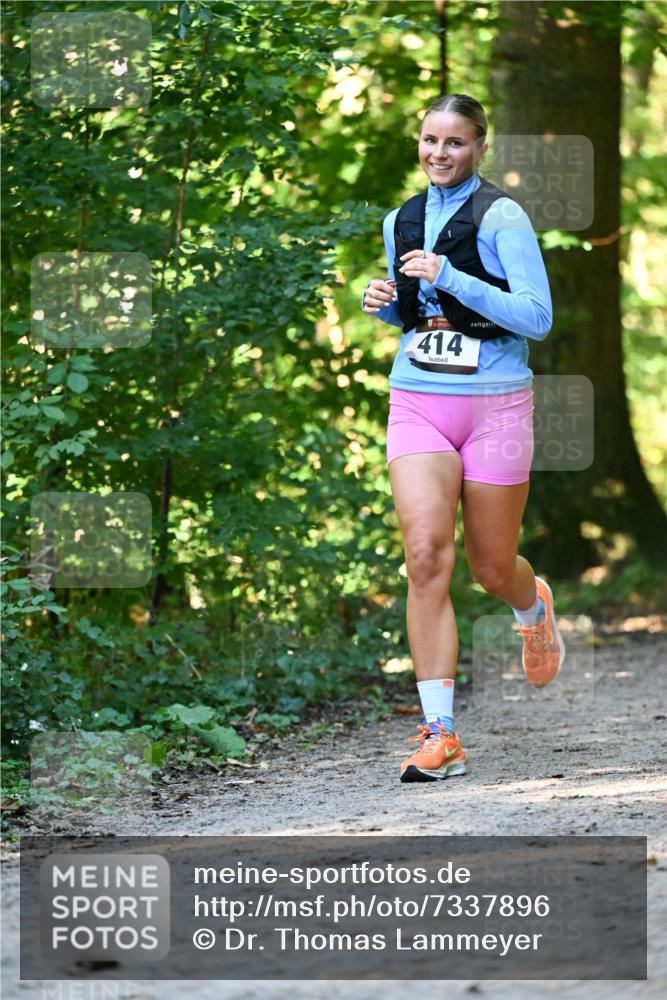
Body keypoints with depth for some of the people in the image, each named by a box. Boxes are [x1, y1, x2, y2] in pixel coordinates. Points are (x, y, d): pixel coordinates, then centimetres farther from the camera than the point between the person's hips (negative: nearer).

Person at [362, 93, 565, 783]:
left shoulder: (501, 217, -7)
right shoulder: (400, 221, 11)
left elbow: (537, 317, -13)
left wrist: (451, 277, -20)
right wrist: (384, 303, 2)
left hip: (494, 403, -3)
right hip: (417, 403, 3)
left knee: (492, 569, 8)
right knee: (426, 555, -15)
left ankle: (534, 605, 49)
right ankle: (439, 734, -15)